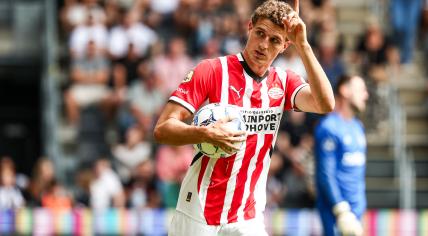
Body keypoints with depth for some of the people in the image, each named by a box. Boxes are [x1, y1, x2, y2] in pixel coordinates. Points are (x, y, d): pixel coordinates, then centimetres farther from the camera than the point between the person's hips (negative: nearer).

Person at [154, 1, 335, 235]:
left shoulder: (284, 81, 6)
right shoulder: (212, 70, -5)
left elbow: (325, 105, -13)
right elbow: (162, 129, -8)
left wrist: (302, 45, -16)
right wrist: (206, 134, -27)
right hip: (198, 216, -3)